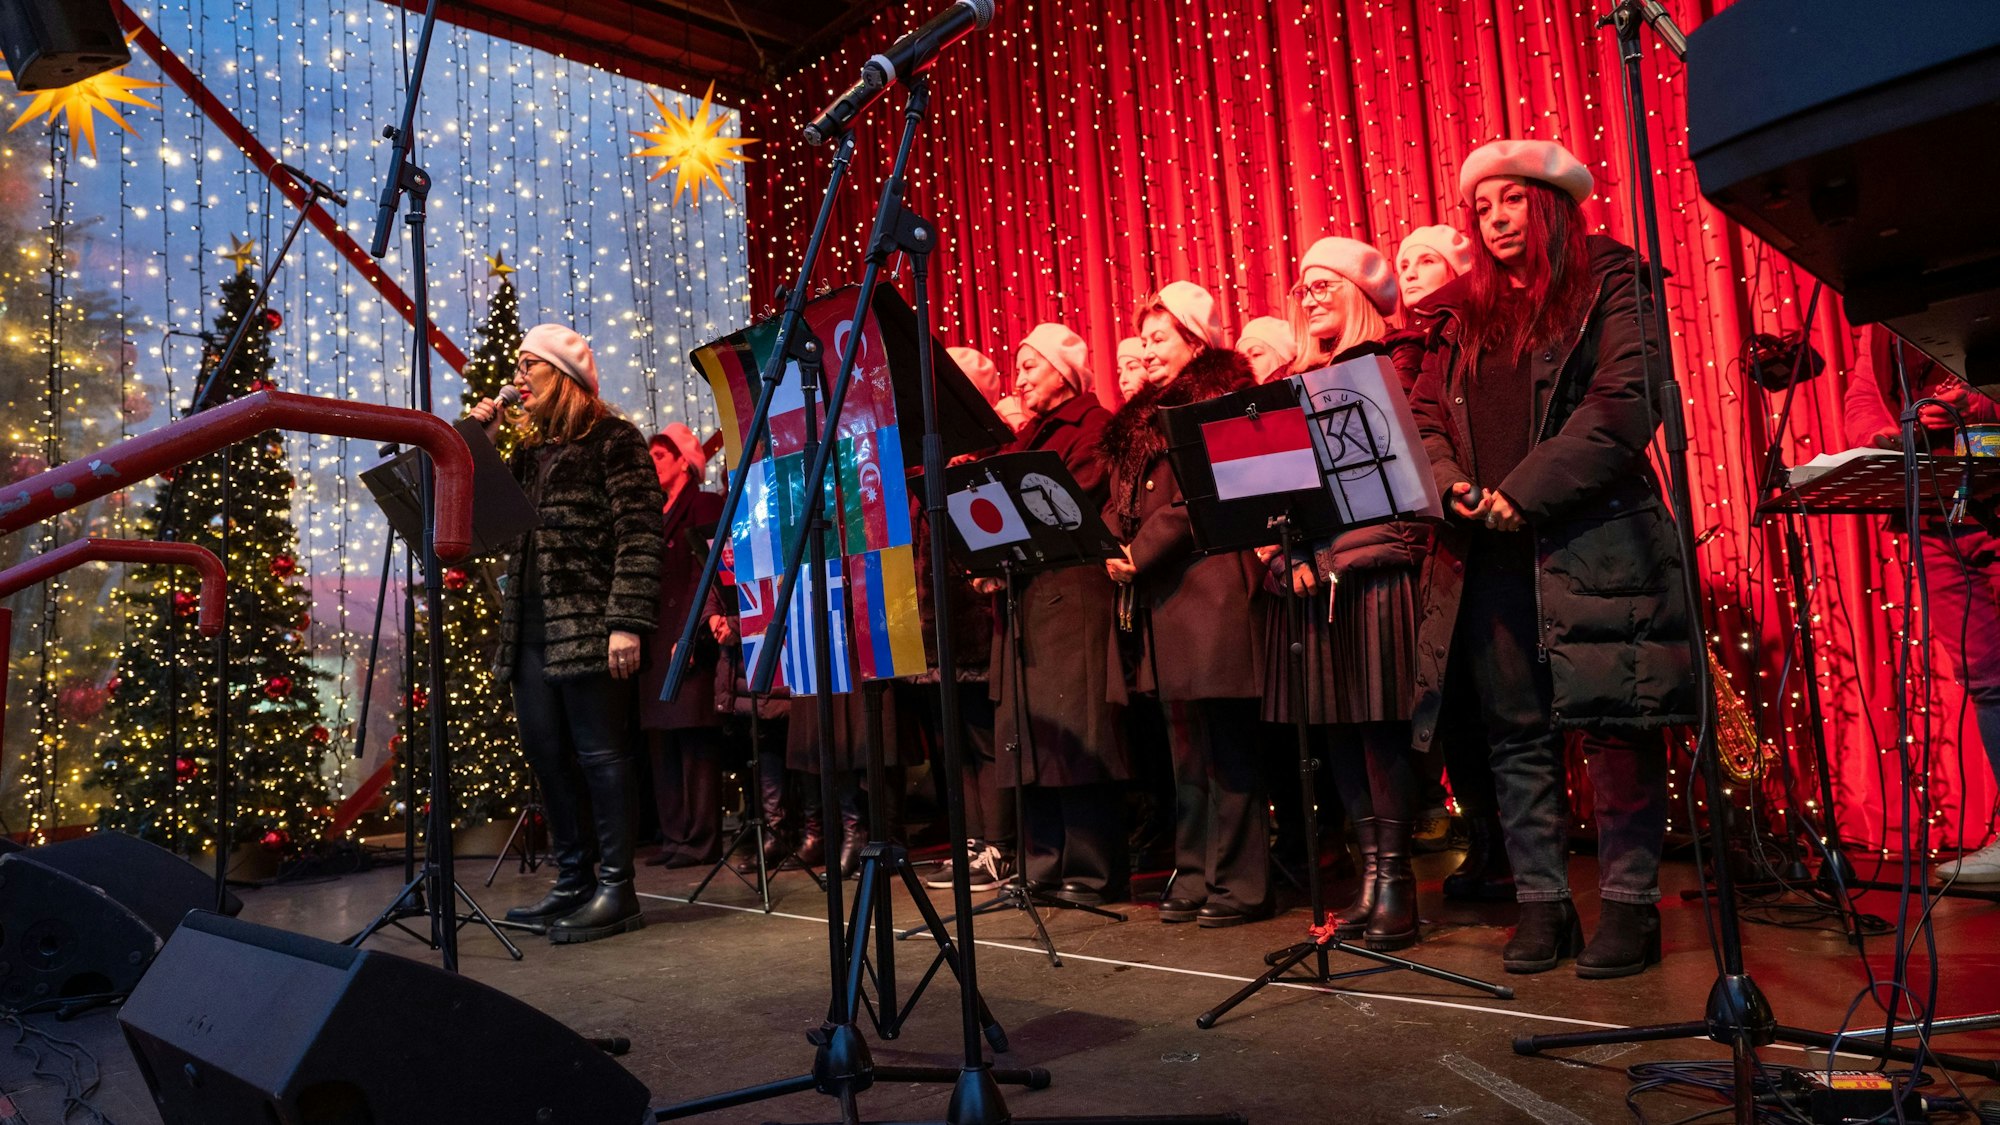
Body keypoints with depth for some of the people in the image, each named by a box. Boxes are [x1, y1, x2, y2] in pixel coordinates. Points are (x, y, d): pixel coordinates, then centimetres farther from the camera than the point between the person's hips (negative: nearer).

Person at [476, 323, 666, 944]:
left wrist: (627, 622, -19)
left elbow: (640, 535, -11)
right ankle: (574, 881, 21)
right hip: (531, 627, 8)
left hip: (588, 626, -8)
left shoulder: (614, 439, -3)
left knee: (599, 754, -4)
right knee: (546, 755, 10)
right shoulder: (532, 451, 21)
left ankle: (616, 891, 4)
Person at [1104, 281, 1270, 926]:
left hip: (1211, 586, -8)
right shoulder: (1142, 415, 20)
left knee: (1224, 745, -4)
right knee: (1185, 744, 12)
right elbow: (1122, 497, 15)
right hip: (1160, 594, 8)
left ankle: (1239, 884, 5)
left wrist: (1140, 553, -13)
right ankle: (1195, 876, 20)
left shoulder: (1219, 399, -4)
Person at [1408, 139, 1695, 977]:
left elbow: (1625, 402, -8)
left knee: (1613, 724, -2)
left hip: (1593, 540, -4)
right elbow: (1425, 414, 13)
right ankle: (1540, 901, 15)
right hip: (1486, 552, 4)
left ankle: (1629, 901, 10)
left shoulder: (1609, 283, 4)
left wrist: (1526, 492, -13)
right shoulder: (1460, 313, 18)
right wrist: (1451, 484, -7)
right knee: (1515, 731, 6)